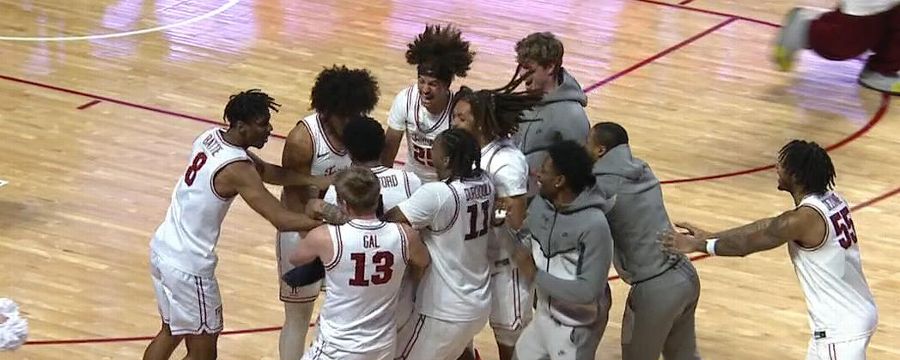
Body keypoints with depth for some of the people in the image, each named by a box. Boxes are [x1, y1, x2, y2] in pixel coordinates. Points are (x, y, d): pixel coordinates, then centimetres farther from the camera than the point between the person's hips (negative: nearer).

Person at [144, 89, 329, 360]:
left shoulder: (211, 137, 2)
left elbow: (265, 171, 11)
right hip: (188, 266, -9)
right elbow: (282, 220, -27)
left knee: (171, 331, 26)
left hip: (162, 248, 9)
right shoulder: (236, 169, -24)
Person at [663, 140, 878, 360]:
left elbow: (747, 243, -13)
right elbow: (768, 227, 12)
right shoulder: (830, 200, 5)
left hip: (840, 331, -9)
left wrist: (696, 245, -2)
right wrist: (710, 236, 14)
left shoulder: (805, 218, -22)